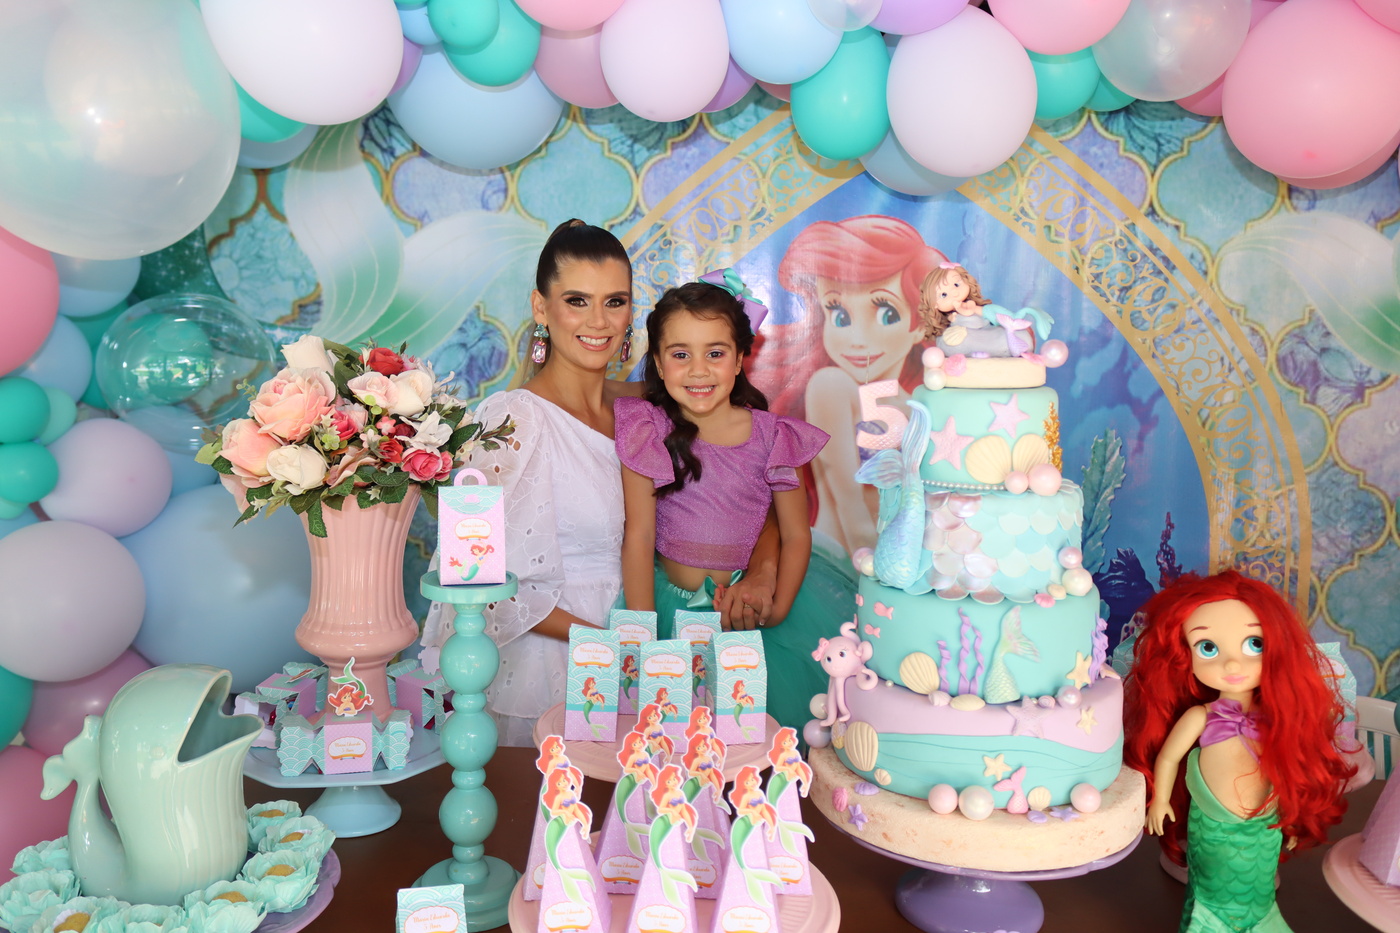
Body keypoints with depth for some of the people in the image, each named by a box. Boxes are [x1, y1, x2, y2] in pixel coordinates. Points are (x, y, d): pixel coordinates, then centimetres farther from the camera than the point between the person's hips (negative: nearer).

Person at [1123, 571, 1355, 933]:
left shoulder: (1277, 717, -12)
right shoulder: (1198, 717, -20)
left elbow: (1290, 767, 0)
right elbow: (1167, 756, -7)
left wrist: (1290, 816, 9)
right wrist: (1160, 800, 2)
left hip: (1265, 832, 2)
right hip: (1214, 832, -2)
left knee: (1254, 899, 21)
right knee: (1216, 899, 17)